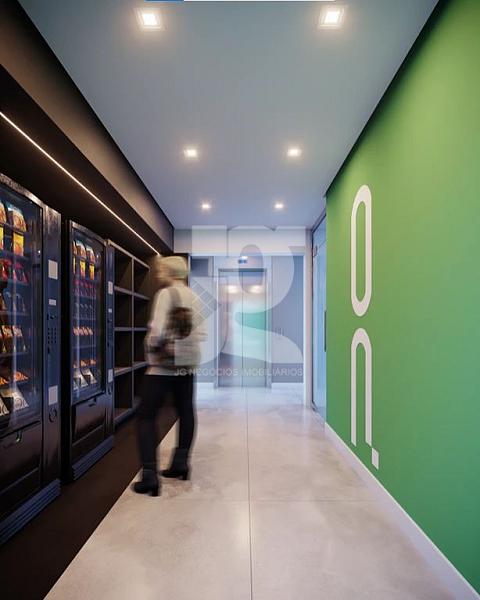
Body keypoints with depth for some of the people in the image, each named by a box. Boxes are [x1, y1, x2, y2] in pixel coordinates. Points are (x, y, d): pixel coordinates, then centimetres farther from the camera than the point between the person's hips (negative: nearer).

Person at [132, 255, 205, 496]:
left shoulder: (166, 294, -9)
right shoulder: (192, 296, 9)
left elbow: (157, 329, -17)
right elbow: (200, 332, 4)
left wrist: (152, 348, -1)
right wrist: (185, 345, 9)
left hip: (164, 364, -7)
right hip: (188, 363, 7)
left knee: (146, 415, 1)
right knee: (186, 411, 17)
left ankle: (149, 477, -2)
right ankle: (181, 463, 28)